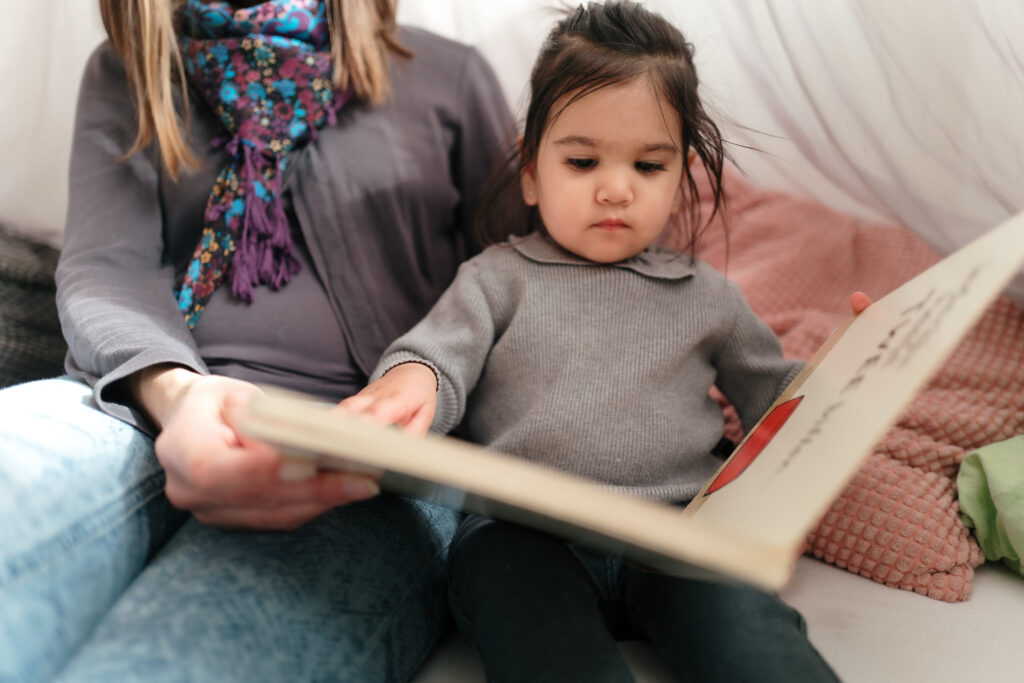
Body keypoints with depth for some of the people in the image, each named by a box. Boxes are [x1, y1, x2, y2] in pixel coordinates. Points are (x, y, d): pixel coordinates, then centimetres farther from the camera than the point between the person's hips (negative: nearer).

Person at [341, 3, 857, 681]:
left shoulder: (706, 295, 22)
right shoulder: (498, 278, 17)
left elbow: (776, 399, 29)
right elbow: (440, 352, 4)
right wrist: (411, 381, -21)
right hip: (522, 530, -1)